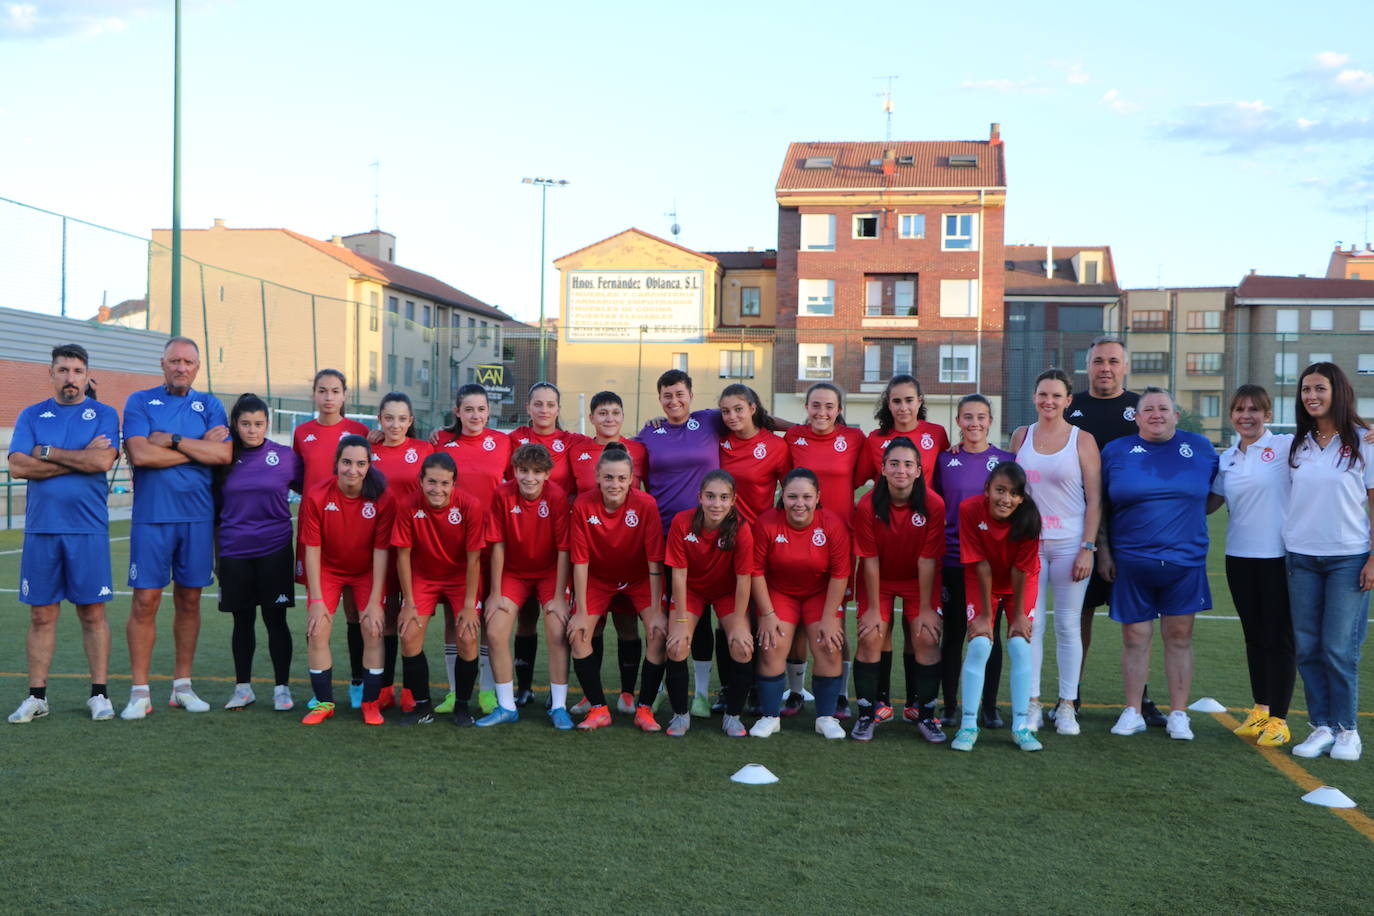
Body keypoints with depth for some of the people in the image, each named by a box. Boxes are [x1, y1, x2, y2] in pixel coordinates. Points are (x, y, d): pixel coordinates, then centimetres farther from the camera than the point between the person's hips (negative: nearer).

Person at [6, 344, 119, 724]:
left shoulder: (104, 415, 5)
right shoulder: (31, 416, 10)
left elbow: (103, 461, -12)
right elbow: (18, 466, -4)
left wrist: (48, 452, -6)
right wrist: (80, 458, -8)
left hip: (88, 529, -2)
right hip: (40, 529, 2)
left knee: (93, 613, 2)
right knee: (42, 615, 5)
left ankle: (99, 694, 9)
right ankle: (36, 696, 12)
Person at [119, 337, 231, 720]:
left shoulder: (209, 406, 10)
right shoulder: (140, 402, 4)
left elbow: (224, 454, -6)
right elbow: (140, 455, -12)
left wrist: (172, 440, -10)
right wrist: (199, 448, -7)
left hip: (197, 515, 2)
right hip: (151, 515, -2)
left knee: (189, 599, 8)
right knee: (145, 599, -4)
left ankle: (182, 685, 17)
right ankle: (140, 692, 3)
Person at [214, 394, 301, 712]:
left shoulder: (285, 456, -1)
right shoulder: (224, 460, 3)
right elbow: (215, 508, 10)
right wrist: (216, 552, 8)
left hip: (275, 550, -1)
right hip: (234, 551, 2)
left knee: (275, 619, 2)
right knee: (242, 620, 9)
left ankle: (282, 688, 11)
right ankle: (243, 688, 20)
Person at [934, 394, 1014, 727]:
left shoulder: (1007, 460, 3)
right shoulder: (945, 460, 3)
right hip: (954, 560, 0)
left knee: (991, 633, 6)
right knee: (953, 633, 5)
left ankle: (990, 708, 16)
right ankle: (949, 708, 13)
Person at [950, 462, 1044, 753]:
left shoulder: (1029, 518, -27)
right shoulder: (970, 510, -27)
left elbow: (1020, 570, -20)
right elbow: (981, 566, -22)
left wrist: (1018, 614, -13)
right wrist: (985, 613, -16)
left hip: (1021, 585, 0)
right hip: (982, 584, 0)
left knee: (1020, 645, -10)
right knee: (979, 645, -13)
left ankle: (1021, 726, 0)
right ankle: (969, 724, -4)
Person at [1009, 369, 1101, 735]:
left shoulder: (1082, 440, 0)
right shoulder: (1021, 436, 8)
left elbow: (1095, 499, -2)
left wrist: (1088, 548, -9)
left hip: (1070, 545, -2)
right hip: (1028, 543, 2)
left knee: (1068, 625, 2)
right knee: (1030, 624, 1)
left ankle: (1067, 705, 10)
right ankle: (1032, 703, 8)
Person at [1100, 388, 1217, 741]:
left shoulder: (1200, 448, 5)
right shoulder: (1116, 451, 3)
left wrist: (1188, 515, 4)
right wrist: (1104, 553, 2)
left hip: (1184, 562, 1)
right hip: (1131, 562, 0)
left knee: (1180, 636, 4)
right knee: (1134, 636, 3)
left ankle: (1178, 714, 13)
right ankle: (1132, 712, 14)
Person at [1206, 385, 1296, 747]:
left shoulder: (1284, 446, -6)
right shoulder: (1226, 458, 10)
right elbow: (1208, 503, 14)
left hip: (1279, 556, -5)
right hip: (1239, 557, 5)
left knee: (1279, 637, 2)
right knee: (1254, 636, 14)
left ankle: (1278, 719, 10)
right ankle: (1260, 708, 27)